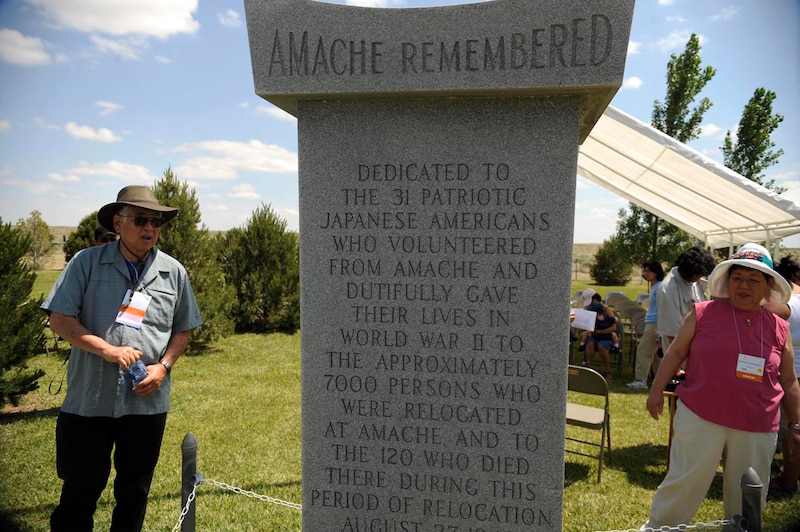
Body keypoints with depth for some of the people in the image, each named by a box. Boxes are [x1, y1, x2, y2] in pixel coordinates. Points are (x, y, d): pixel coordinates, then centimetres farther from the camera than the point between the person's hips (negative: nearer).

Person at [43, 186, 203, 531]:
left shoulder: (173, 272, 3)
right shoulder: (87, 263, -3)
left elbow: (183, 330, 10)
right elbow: (60, 320, -7)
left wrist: (164, 366, -6)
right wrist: (108, 350, -18)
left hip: (147, 400, 2)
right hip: (89, 398, -2)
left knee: (135, 489, 16)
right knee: (80, 486, 12)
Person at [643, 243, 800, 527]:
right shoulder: (704, 313, -3)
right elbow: (676, 351, 2)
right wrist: (657, 390, 0)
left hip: (757, 429, 3)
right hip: (700, 419, -3)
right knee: (684, 485, 4)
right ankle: (657, 527, 23)